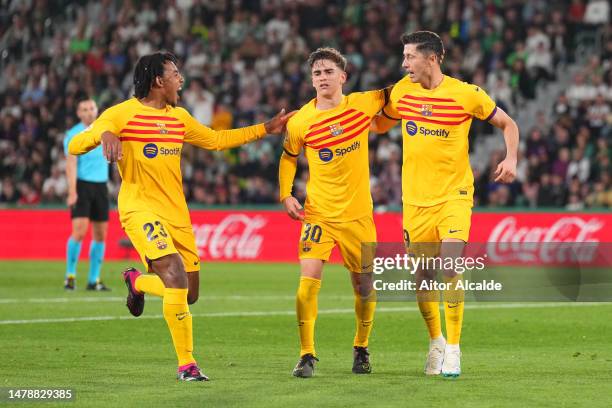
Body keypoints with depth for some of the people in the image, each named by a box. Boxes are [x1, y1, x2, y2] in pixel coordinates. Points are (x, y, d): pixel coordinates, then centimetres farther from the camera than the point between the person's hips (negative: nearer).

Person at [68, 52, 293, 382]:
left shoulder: (179, 117, 14)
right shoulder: (123, 113, -6)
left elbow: (217, 140, 28)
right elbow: (74, 146, -9)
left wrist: (266, 129, 26)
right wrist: (103, 134, -30)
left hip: (176, 212, 7)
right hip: (140, 209, -7)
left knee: (189, 295, 6)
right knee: (176, 277, -24)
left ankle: (136, 281, 38)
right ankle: (186, 364, -13)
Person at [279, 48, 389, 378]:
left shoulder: (363, 104, -4)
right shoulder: (300, 122, -6)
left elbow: (392, 93, 17)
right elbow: (288, 158, 11)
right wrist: (286, 194, -1)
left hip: (358, 214, 2)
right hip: (318, 213, -2)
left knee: (365, 287, 7)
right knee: (308, 281, -15)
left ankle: (361, 348, 31)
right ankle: (307, 356, -5)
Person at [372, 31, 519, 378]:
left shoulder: (466, 94, -9)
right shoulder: (402, 91, 2)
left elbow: (508, 124, 4)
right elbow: (380, 124, 21)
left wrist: (511, 159, -13)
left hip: (454, 194, -4)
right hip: (416, 198, 4)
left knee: (450, 268, -17)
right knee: (423, 277, 5)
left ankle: (453, 349, -6)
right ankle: (436, 341, 27)